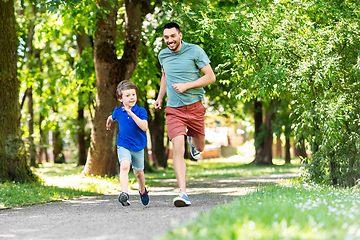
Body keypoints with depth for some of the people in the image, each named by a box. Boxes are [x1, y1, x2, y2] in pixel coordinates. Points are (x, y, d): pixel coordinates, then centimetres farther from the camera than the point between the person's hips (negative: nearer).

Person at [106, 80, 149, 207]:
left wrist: (131, 114, -33)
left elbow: (144, 127, -27)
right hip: (123, 145, 0)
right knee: (124, 166, -27)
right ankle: (125, 194, -39)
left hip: (138, 146, 0)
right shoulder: (118, 111, -2)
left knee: (139, 172, 18)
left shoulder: (141, 111, -11)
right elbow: (112, 117, 24)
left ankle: (143, 191, 47)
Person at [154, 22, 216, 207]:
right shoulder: (163, 55, 8)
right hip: (173, 109, 1)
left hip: (195, 107, -1)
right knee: (177, 148, -16)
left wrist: (186, 86, -16)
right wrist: (160, 97, 22)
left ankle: (193, 142, 53)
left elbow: (210, 77, -7)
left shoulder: (195, 51, -6)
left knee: (199, 147, 13)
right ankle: (183, 194, -21)